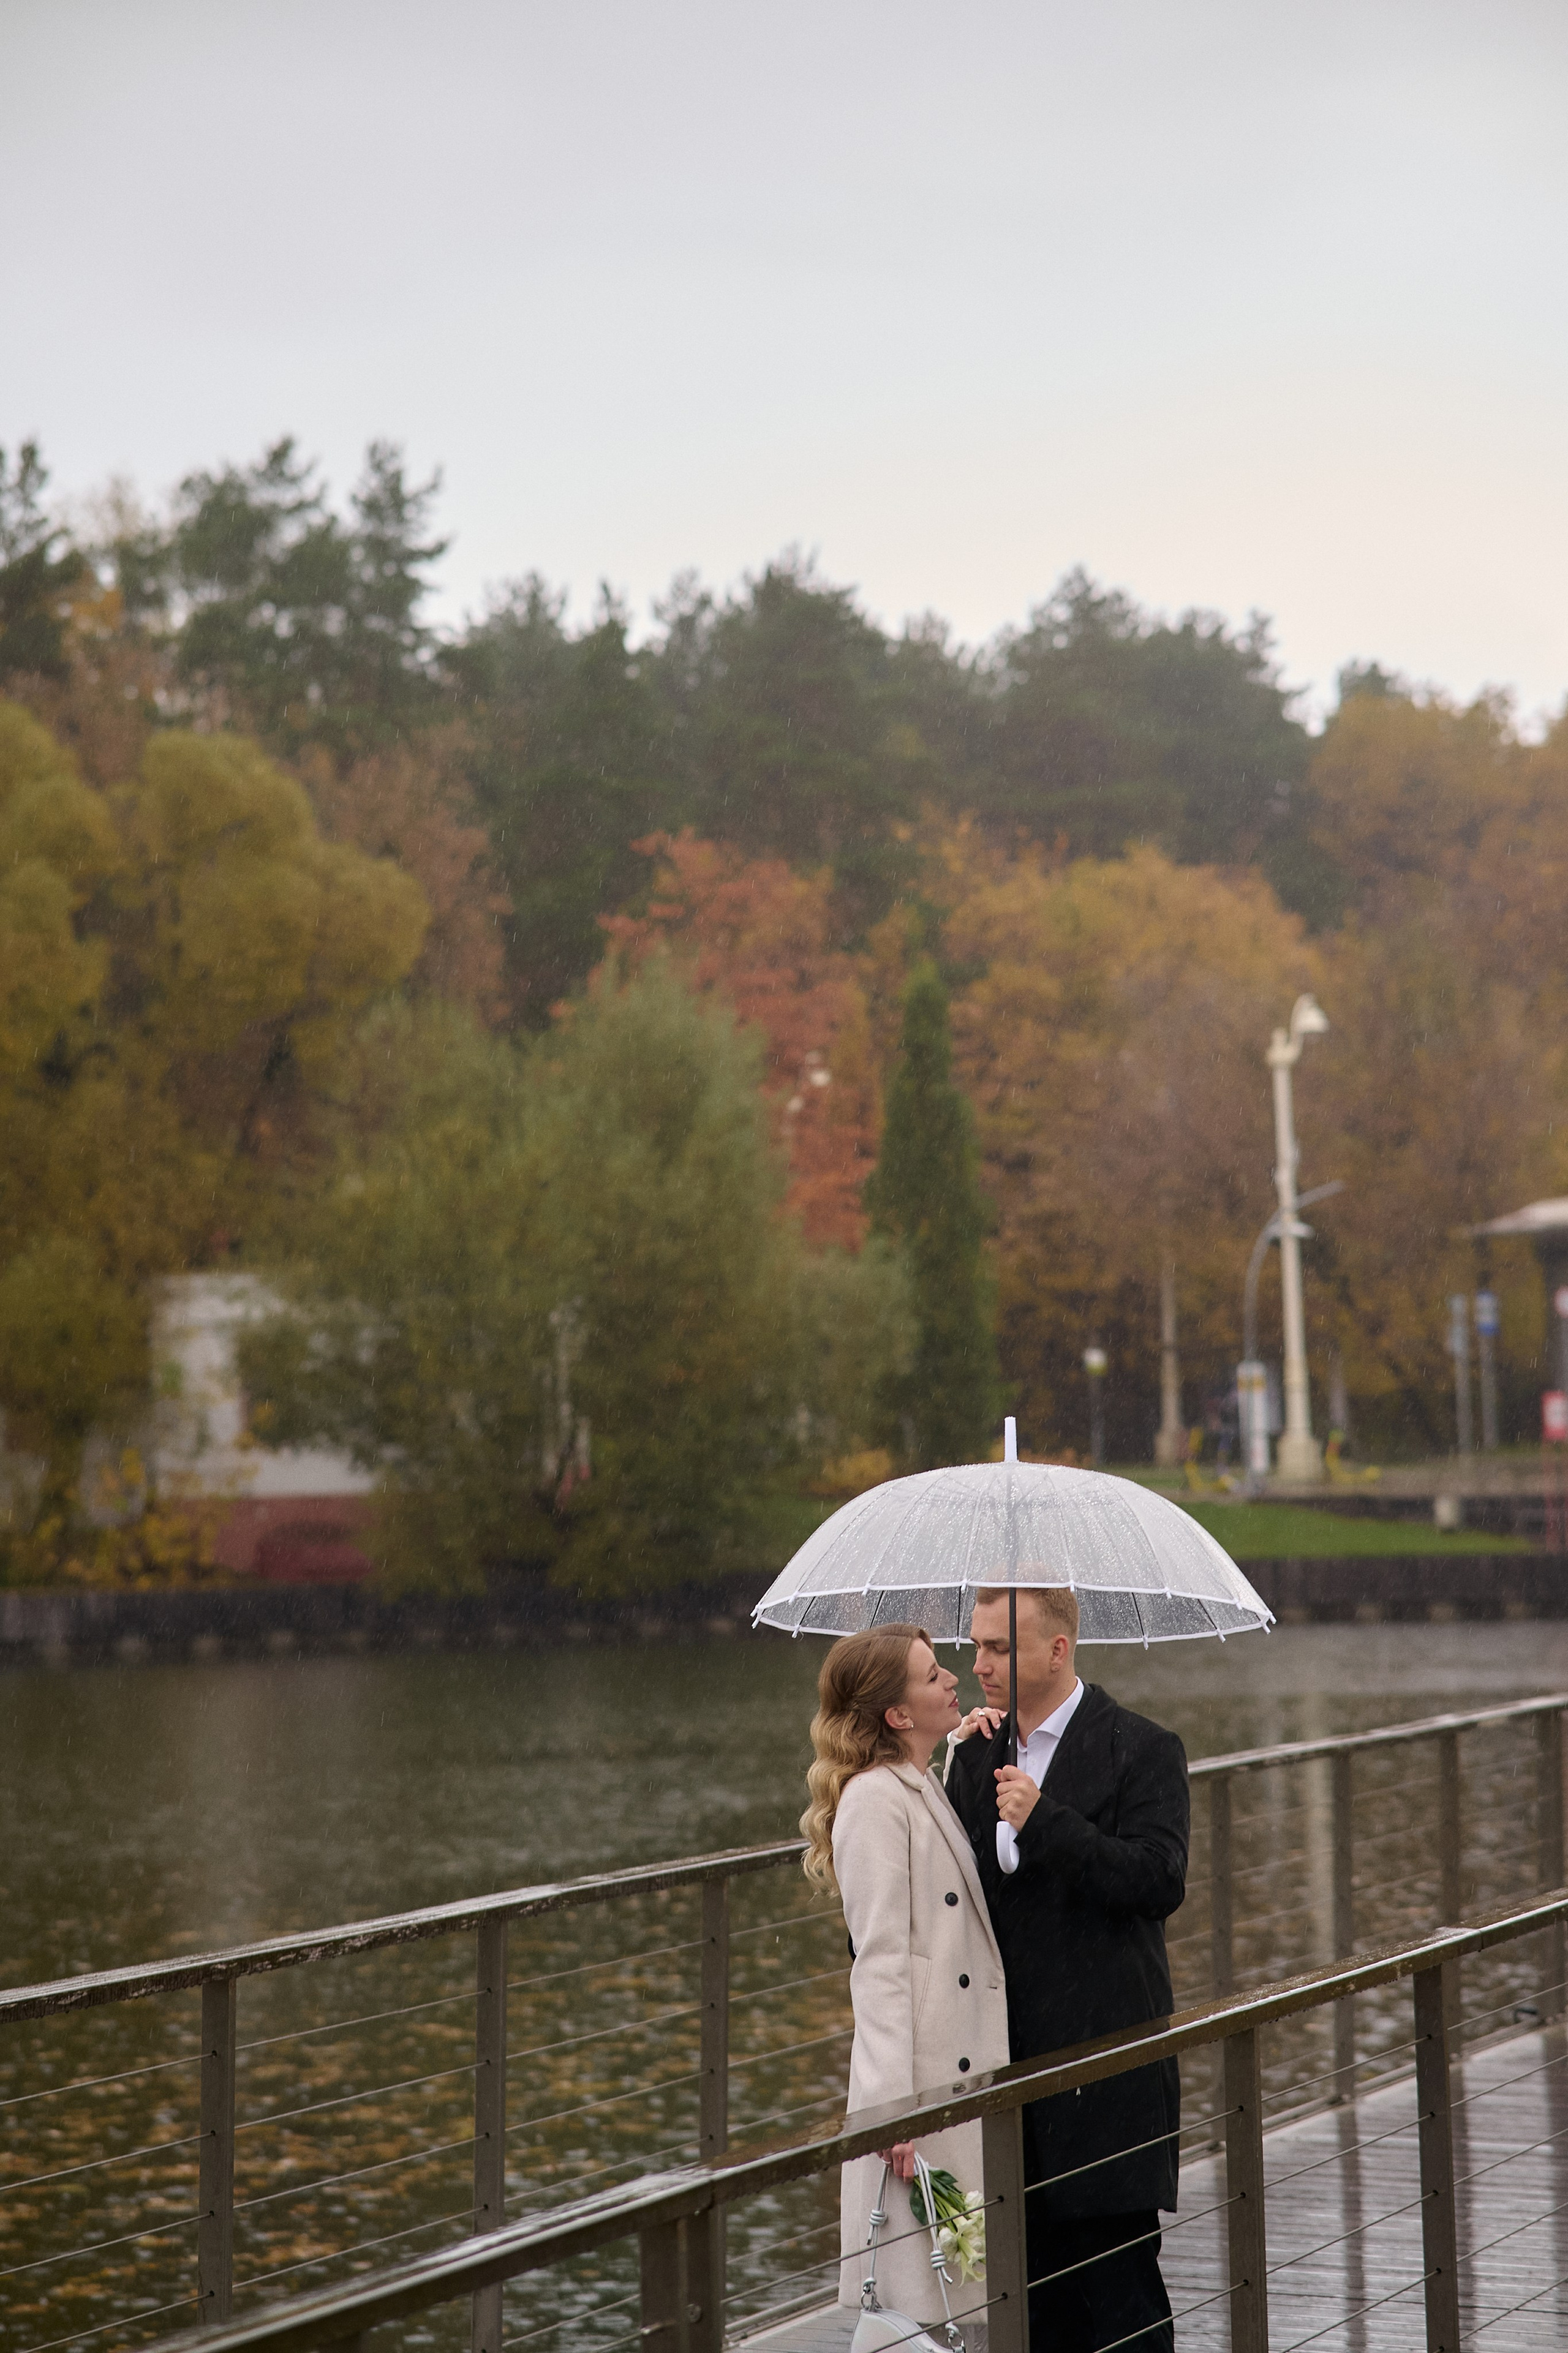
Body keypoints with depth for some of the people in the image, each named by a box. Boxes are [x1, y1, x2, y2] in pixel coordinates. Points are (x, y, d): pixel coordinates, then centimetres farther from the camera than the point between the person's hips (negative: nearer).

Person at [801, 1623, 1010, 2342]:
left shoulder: (926, 1789, 15)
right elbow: (880, 1961, -19)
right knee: (915, 2296, -5)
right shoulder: (876, 1800, -14)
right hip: (921, 2079, -9)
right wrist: (893, 2106, -24)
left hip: (969, 2068, 9)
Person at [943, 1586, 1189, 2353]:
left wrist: (1044, 1821, -22)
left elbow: (1161, 1881, -18)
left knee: (1118, 2287, -3)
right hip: (1007, 2054, 6)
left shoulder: (1141, 1750, -6)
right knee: (1034, 2281, 11)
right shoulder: (976, 1752, 12)